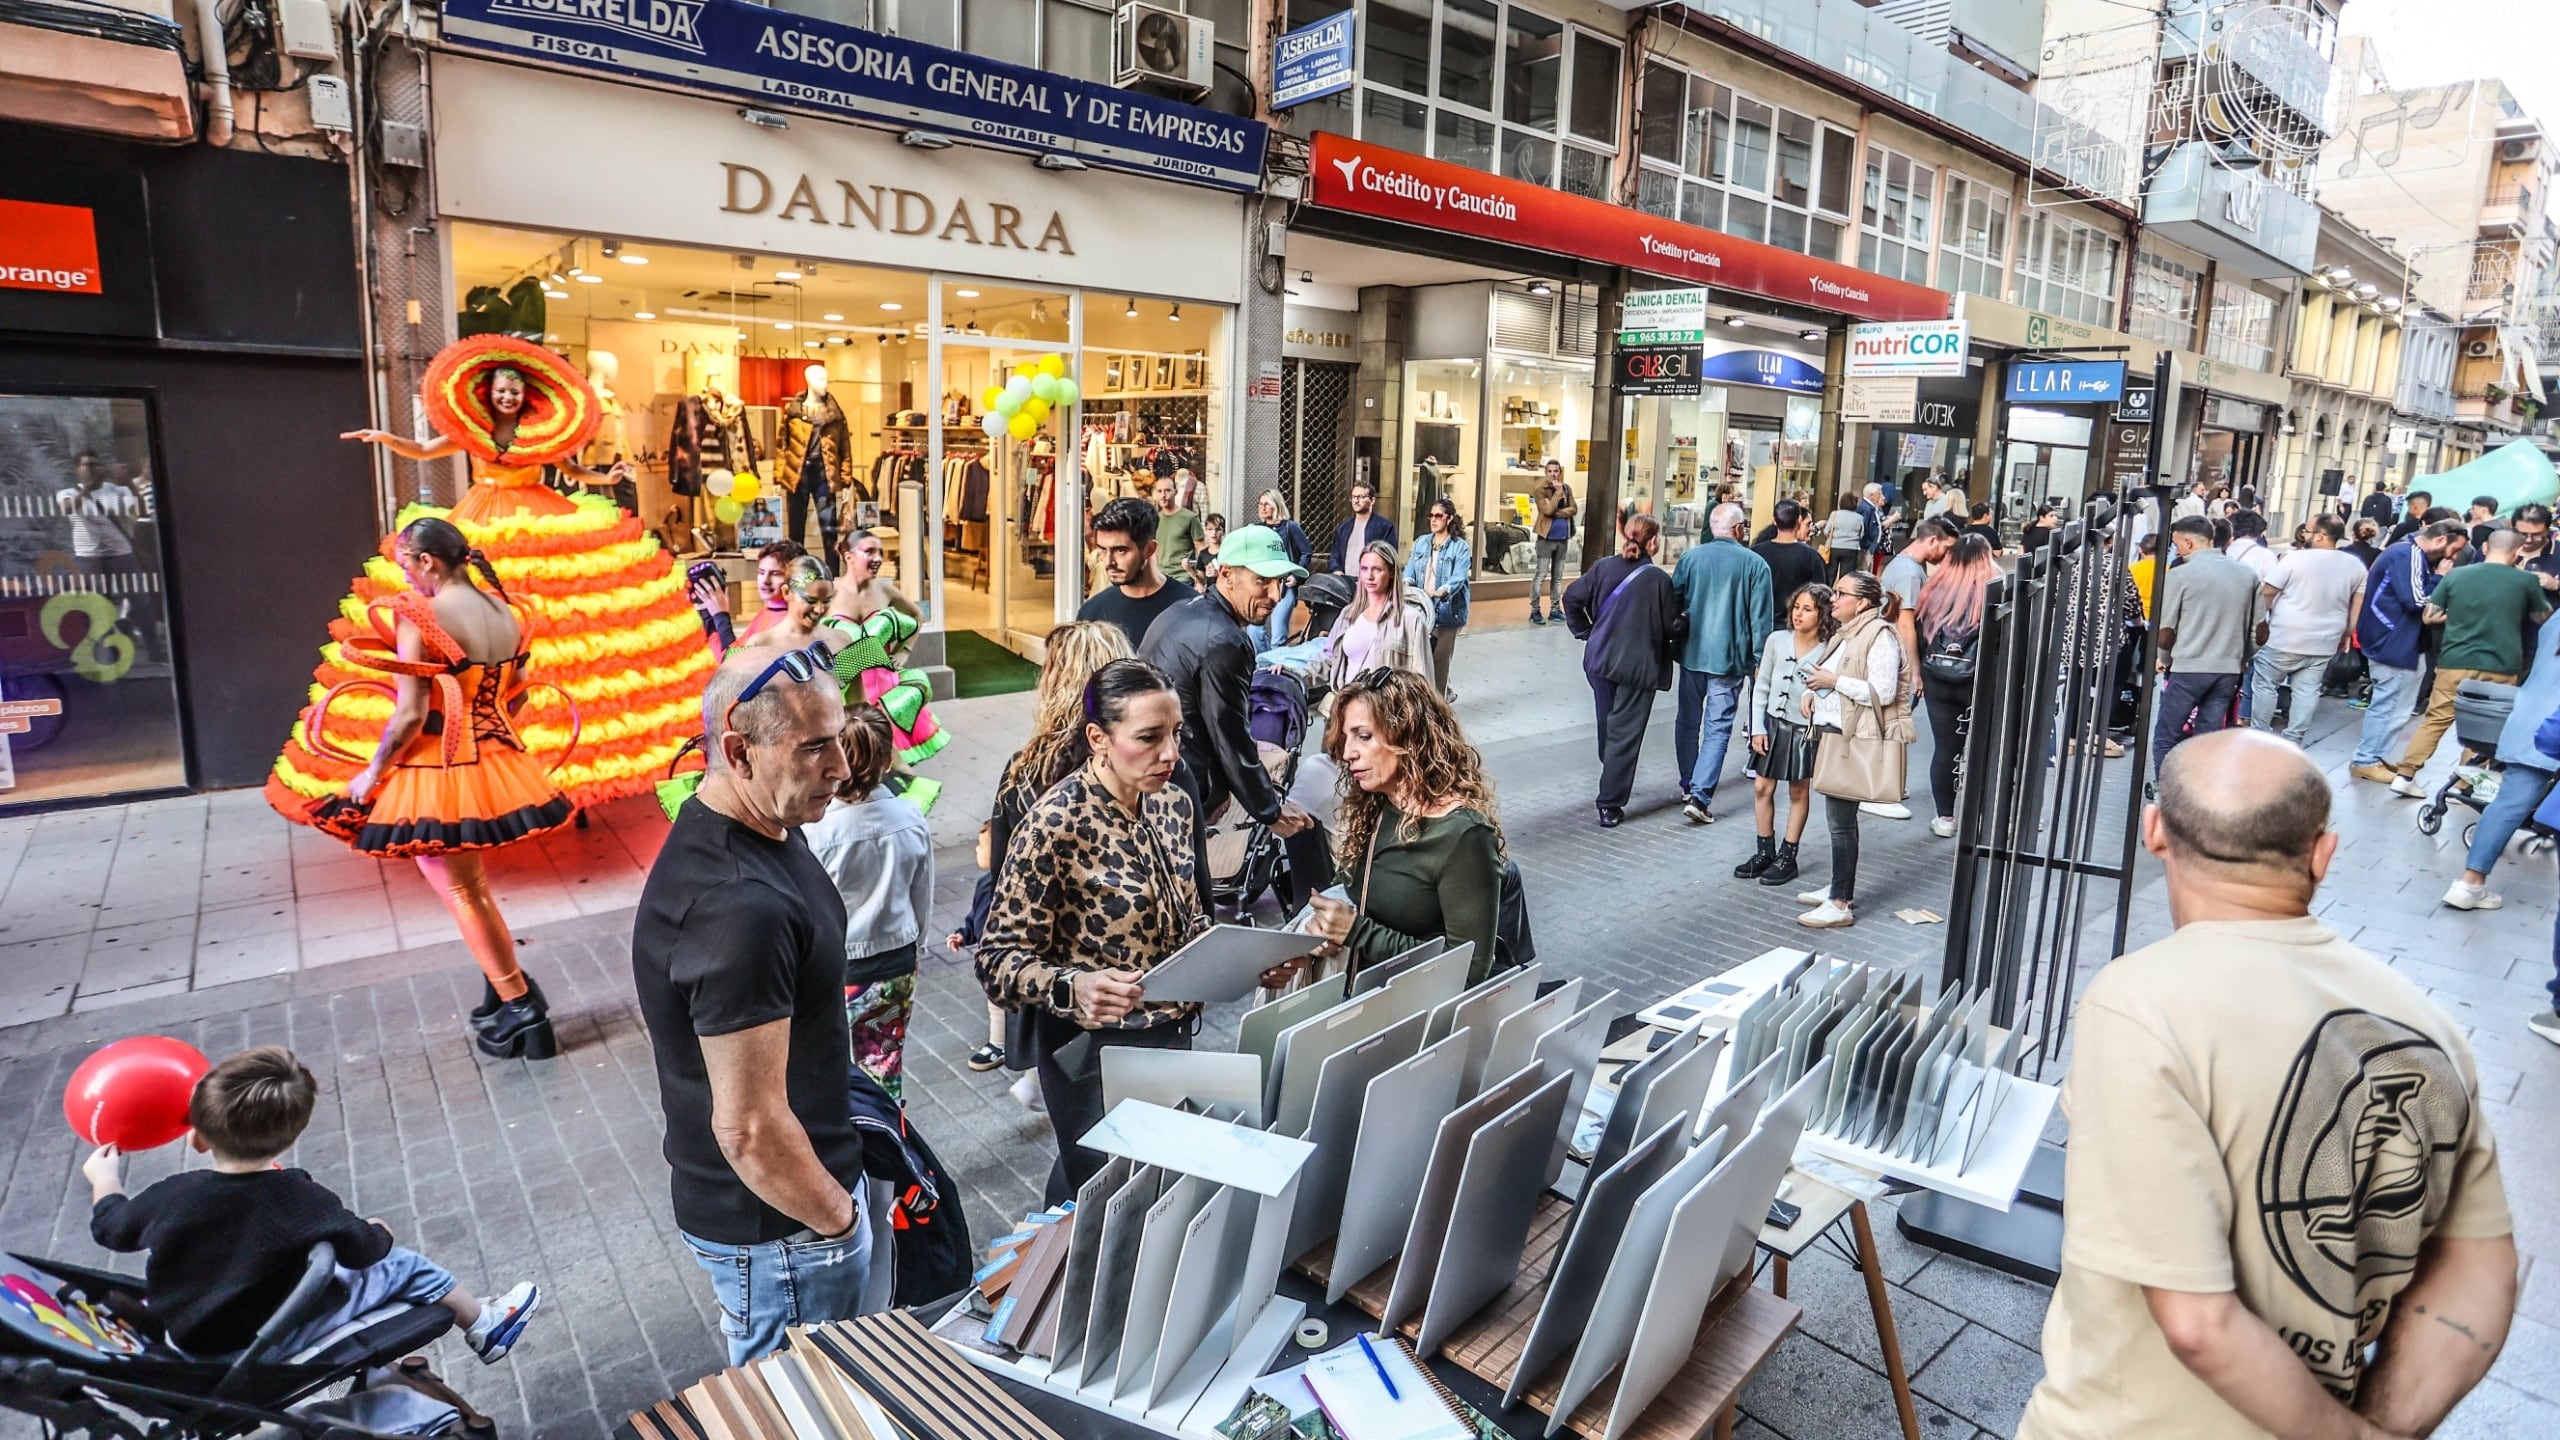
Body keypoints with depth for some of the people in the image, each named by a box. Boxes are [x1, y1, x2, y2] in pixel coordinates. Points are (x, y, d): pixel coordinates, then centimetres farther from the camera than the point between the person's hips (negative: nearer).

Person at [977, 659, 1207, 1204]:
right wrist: (1073, 986, -37)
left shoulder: (1173, 804, -2)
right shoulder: (1057, 825, -22)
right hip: (1095, 1050, -6)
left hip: (1174, 1033, 7)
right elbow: (1001, 959, -19)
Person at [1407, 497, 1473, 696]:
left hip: (1445, 610, -4)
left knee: (1439, 658, -4)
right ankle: (1445, 693, 26)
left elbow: (1458, 577, -16)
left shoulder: (1460, 547, -4)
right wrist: (1406, 584, -19)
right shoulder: (1421, 542, 12)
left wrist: (1442, 592, -36)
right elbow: (1410, 569, 5)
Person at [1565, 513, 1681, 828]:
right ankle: (1610, 805, 2)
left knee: (1607, 725, 23)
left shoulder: (1604, 567, -2)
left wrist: (1586, 632, 11)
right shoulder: (1659, 579, -14)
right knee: (1625, 734, 1)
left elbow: (1572, 597, 2)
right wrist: (1685, 618, 14)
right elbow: (1672, 626, -8)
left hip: (1600, 659, 5)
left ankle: (1614, 780, 43)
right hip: (1638, 666, -5)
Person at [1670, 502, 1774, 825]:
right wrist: (1759, 661, 1)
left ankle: (1688, 787, 28)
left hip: (1691, 653, 3)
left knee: (1687, 722, 17)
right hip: (1729, 658, -3)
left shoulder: (1690, 557, -1)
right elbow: (1761, 619, -6)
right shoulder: (1755, 565, -7)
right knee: (1718, 729, 0)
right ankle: (1700, 796, -9)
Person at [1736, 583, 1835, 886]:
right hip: (1773, 723, 3)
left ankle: (1787, 856, 20)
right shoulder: (1776, 640, -3)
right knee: (1762, 787, 6)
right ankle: (1765, 851, 21)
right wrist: (1758, 728, 0)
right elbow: (1761, 686, 2)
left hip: (1804, 729, -3)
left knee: (1798, 793, 10)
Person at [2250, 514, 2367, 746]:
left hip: (2285, 638, -5)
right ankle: (2293, 740, 11)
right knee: (2307, 691, 9)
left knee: (2264, 684, 7)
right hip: (2324, 643, 5)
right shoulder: (2355, 566, 5)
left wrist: (2262, 622, 4)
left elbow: (2267, 592, -10)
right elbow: (2358, 608, 9)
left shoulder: (2295, 558, -13)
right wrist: (2345, 636, 17)